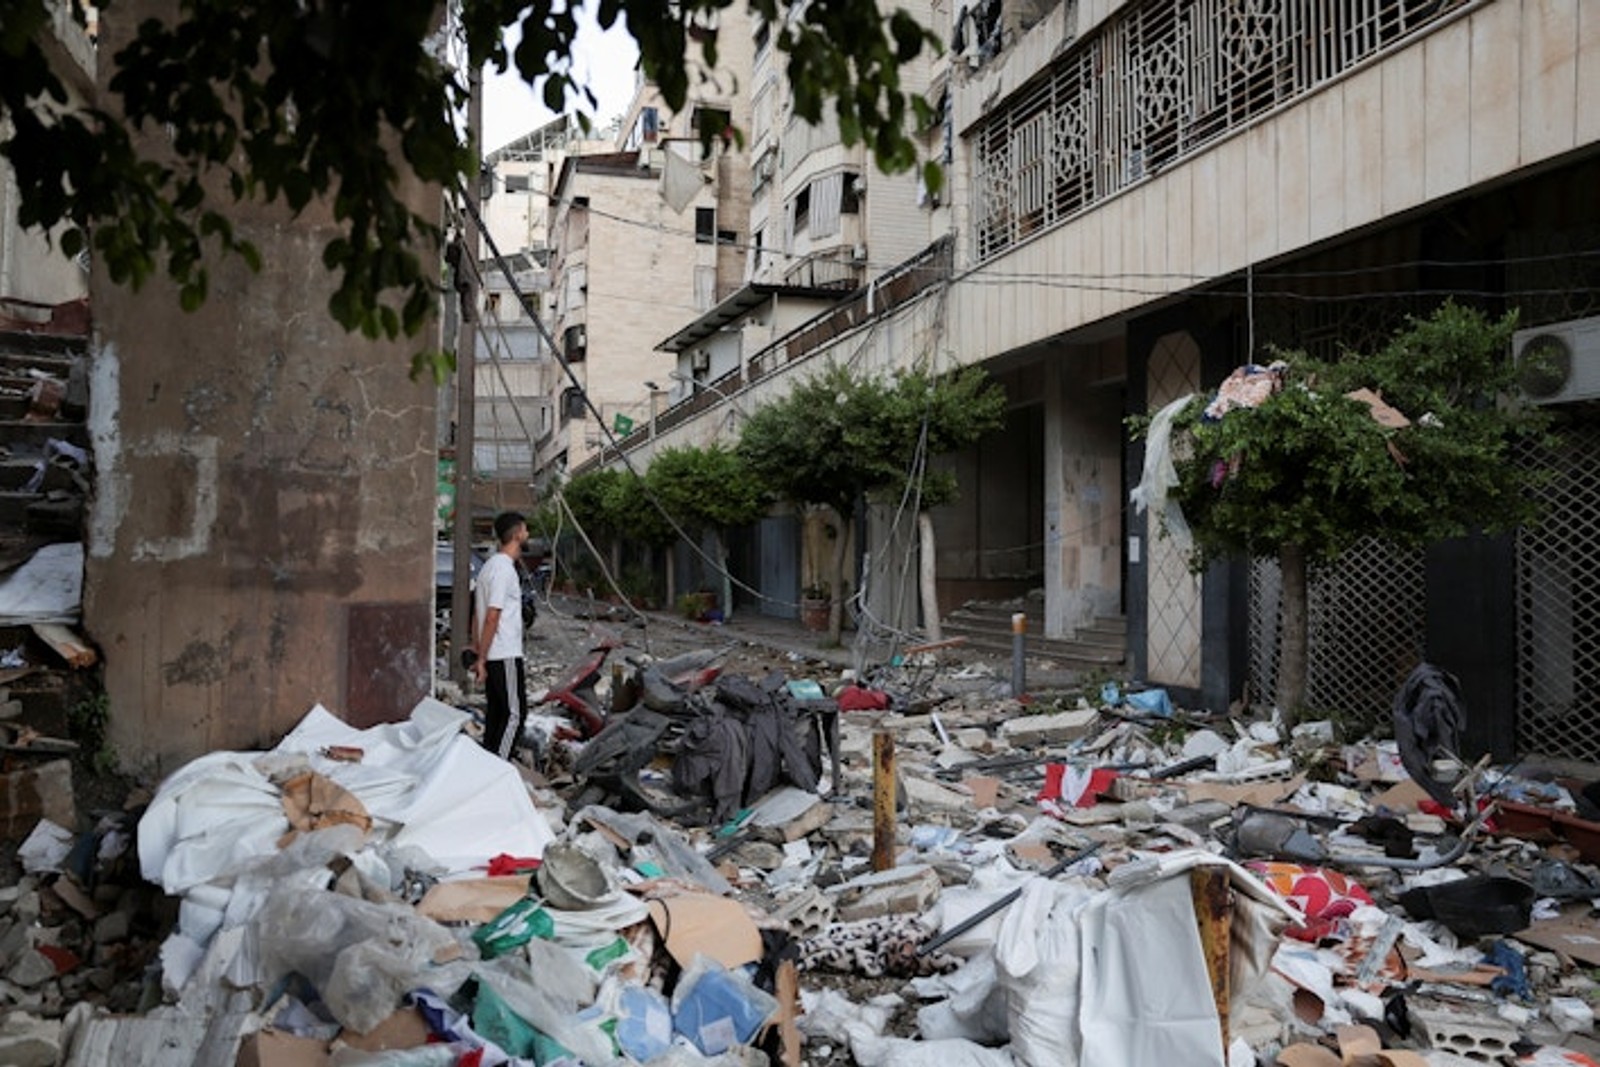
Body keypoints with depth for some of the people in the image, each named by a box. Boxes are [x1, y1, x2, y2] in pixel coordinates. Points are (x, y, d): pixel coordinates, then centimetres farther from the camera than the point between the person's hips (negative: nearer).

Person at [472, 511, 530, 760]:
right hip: (506, 655, -10)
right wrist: (481, 659, -19)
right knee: (514, 713, -4)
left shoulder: (490, 566, 14)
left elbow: (477, 615, 17)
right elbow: (492, 617, -20)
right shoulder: (504, 569, -16)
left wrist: (478, 652, 18)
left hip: (492, 656, 10)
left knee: (496, 712, 14)